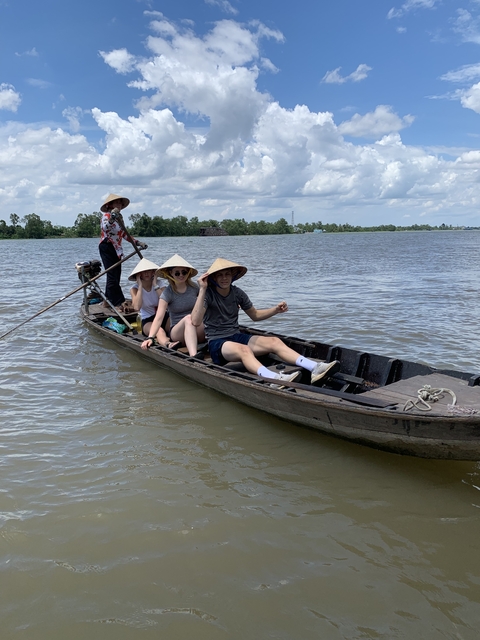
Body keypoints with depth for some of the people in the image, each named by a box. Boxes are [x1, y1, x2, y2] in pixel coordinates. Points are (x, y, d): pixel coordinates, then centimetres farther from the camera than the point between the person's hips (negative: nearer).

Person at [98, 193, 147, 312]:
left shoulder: (119, 217, 15)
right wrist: (112, 217, -48)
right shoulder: (106, 215, -10)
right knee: (112, 276, -10)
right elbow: (105, 228, -32)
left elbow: (124, 234, 22)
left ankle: (108, 300, 20)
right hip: (106, 248, -9)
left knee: (116, 275, 10)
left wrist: (137, 243, 17)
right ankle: (119, 303, -13)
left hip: (116, 249, 9)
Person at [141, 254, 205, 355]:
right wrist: (150, 337, -26)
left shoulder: (194, 287, 5)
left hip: (198, 332, 3)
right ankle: (194, 356, -53)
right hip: (177, 331, -2)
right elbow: (158, 318, -14)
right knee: (188, 318, -34)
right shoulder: (167, 293, -4)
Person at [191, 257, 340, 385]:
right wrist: (202, 290, -28)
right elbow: (196, 321, -24)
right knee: (244, 350, -38)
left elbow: (255, 315, 20)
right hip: (217, 343, -5)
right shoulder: (208, 294, -8)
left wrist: (276, 310, 2)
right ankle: (274, 378, -65)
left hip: (237, 336, 6)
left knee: (274, 342, -19)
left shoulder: (237, 293, 7)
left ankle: (315, 368, -36)